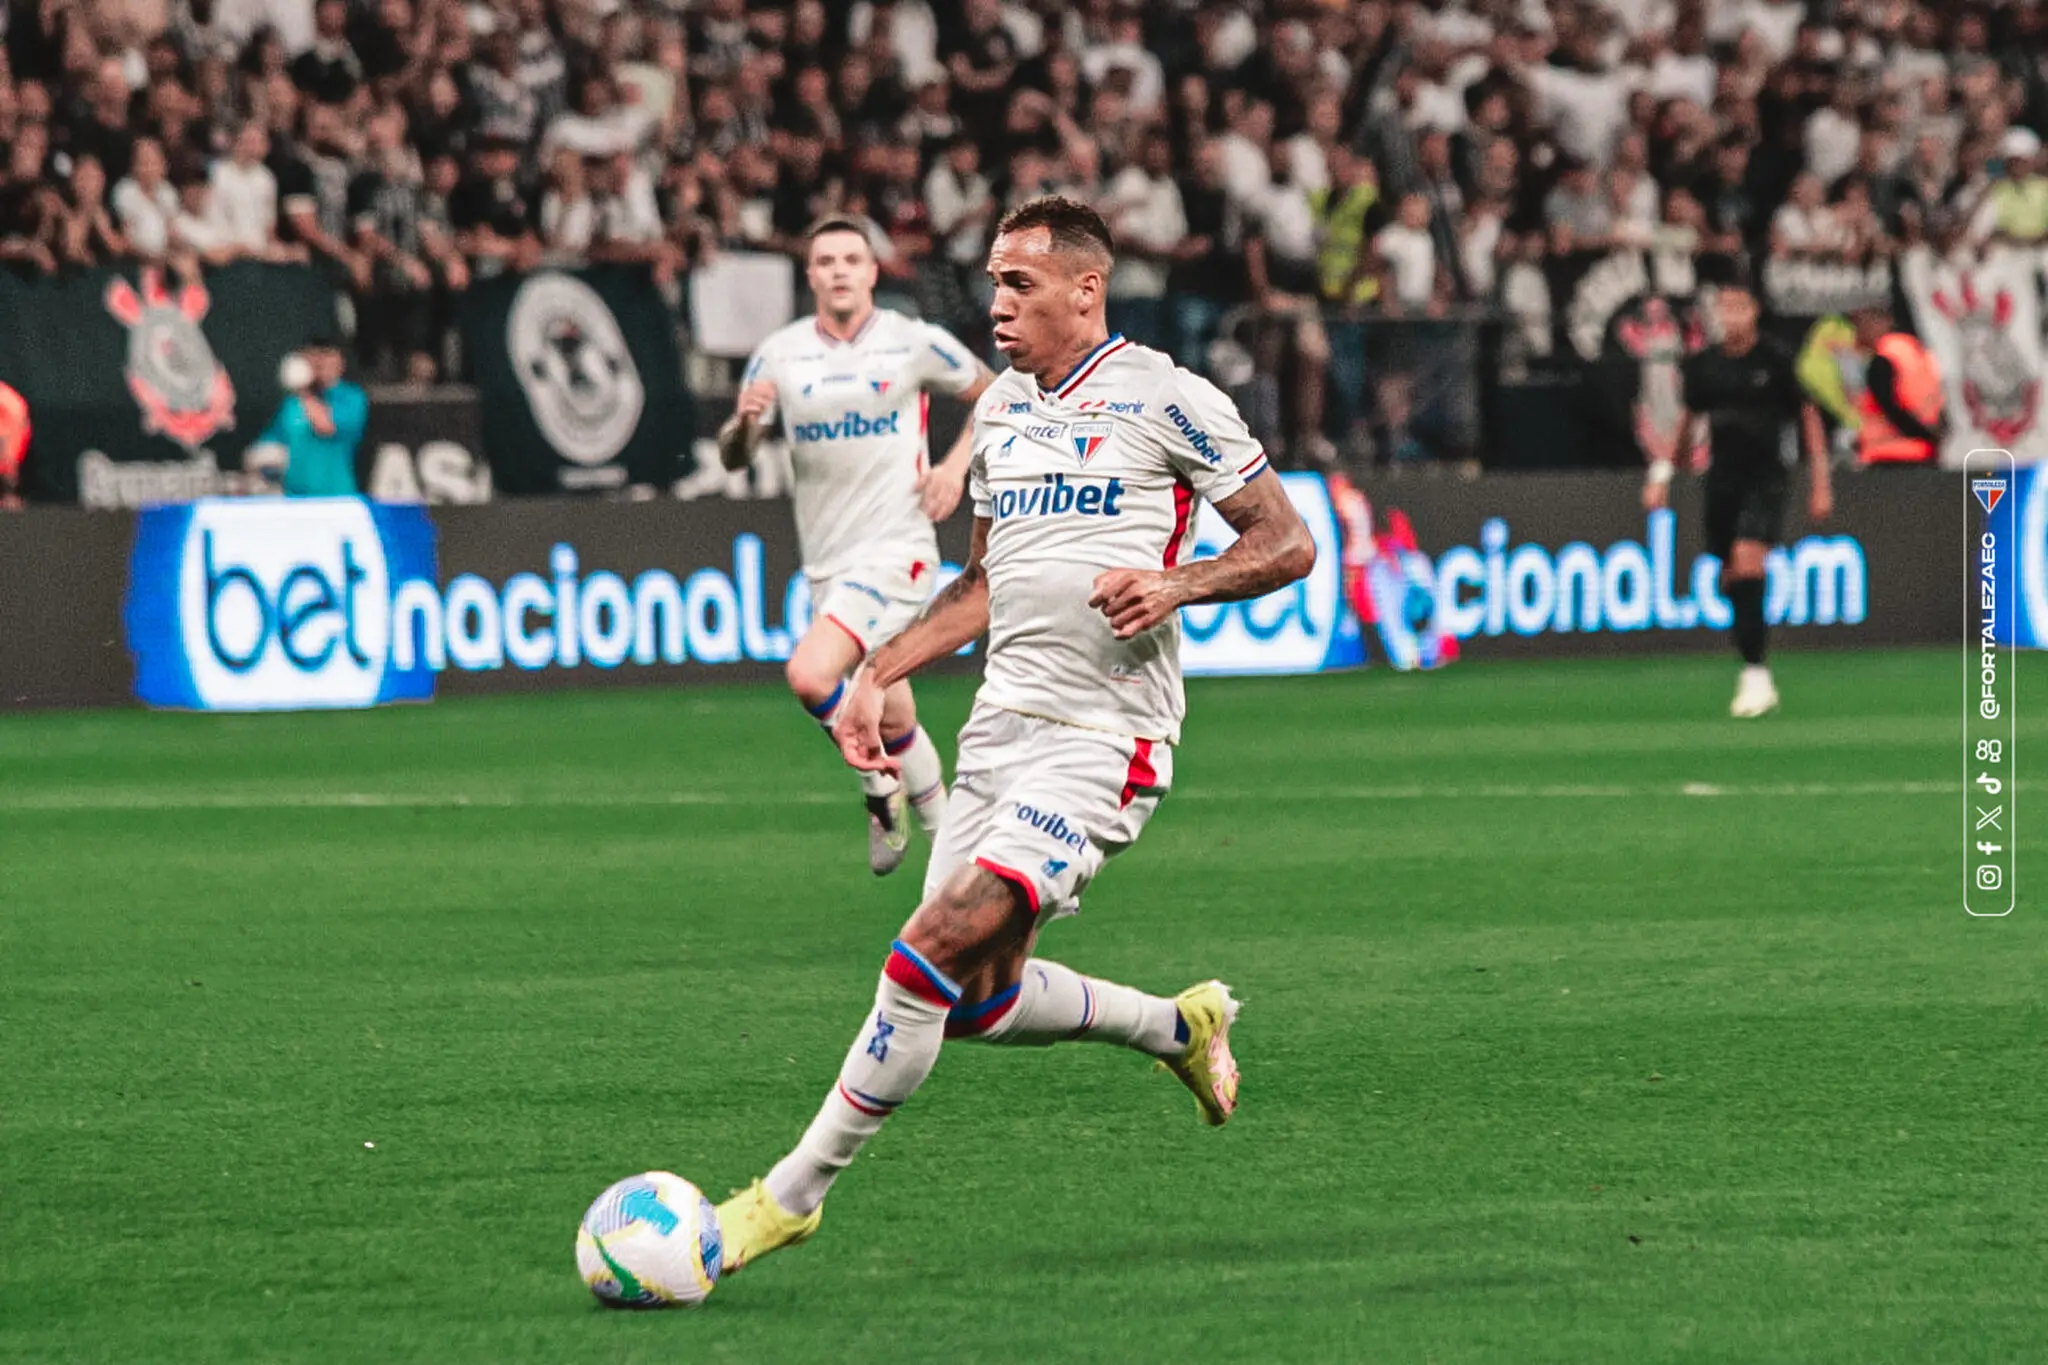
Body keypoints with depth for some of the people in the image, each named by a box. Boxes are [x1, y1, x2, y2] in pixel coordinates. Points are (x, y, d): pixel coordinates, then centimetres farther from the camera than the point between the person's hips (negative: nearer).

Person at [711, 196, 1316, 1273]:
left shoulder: (1165, 398, -6)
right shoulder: (1002, 409, 15)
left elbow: (1288, 542, -3)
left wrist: (1178, 583, -20)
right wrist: (877, 675, 15)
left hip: (1102, 737, -8)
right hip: (1001, 727, 8)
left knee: (935, 953, -18)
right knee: (979, 998, 7)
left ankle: (793, 1194, -11)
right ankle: (1181, 1026, 32)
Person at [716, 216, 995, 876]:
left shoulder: (914, 342, -3)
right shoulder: (779, 354, 4)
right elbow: (733, 456, 6)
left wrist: (957, 463, -4)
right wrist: (744, 420, -17)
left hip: (895, 549, -4)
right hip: (827, 565, 4)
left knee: (811, 674, -23)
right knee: (891, 719, 8)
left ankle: (881, 785, -1)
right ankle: (940, 819, 29)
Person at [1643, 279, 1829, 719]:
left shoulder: (1776, 358, -5)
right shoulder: (1703, 365, 5)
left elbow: (1808, 417, 2)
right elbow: (1686, 418, 19)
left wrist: (1820, 484, 2)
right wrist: (1661, 472, 11)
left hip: (1766, 479, -5)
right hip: (1722, 480, 5)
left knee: (1747, 565, -21)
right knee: (1730, 579, 4)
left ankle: (1755, 675, -20)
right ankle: (1756, 677, 15)